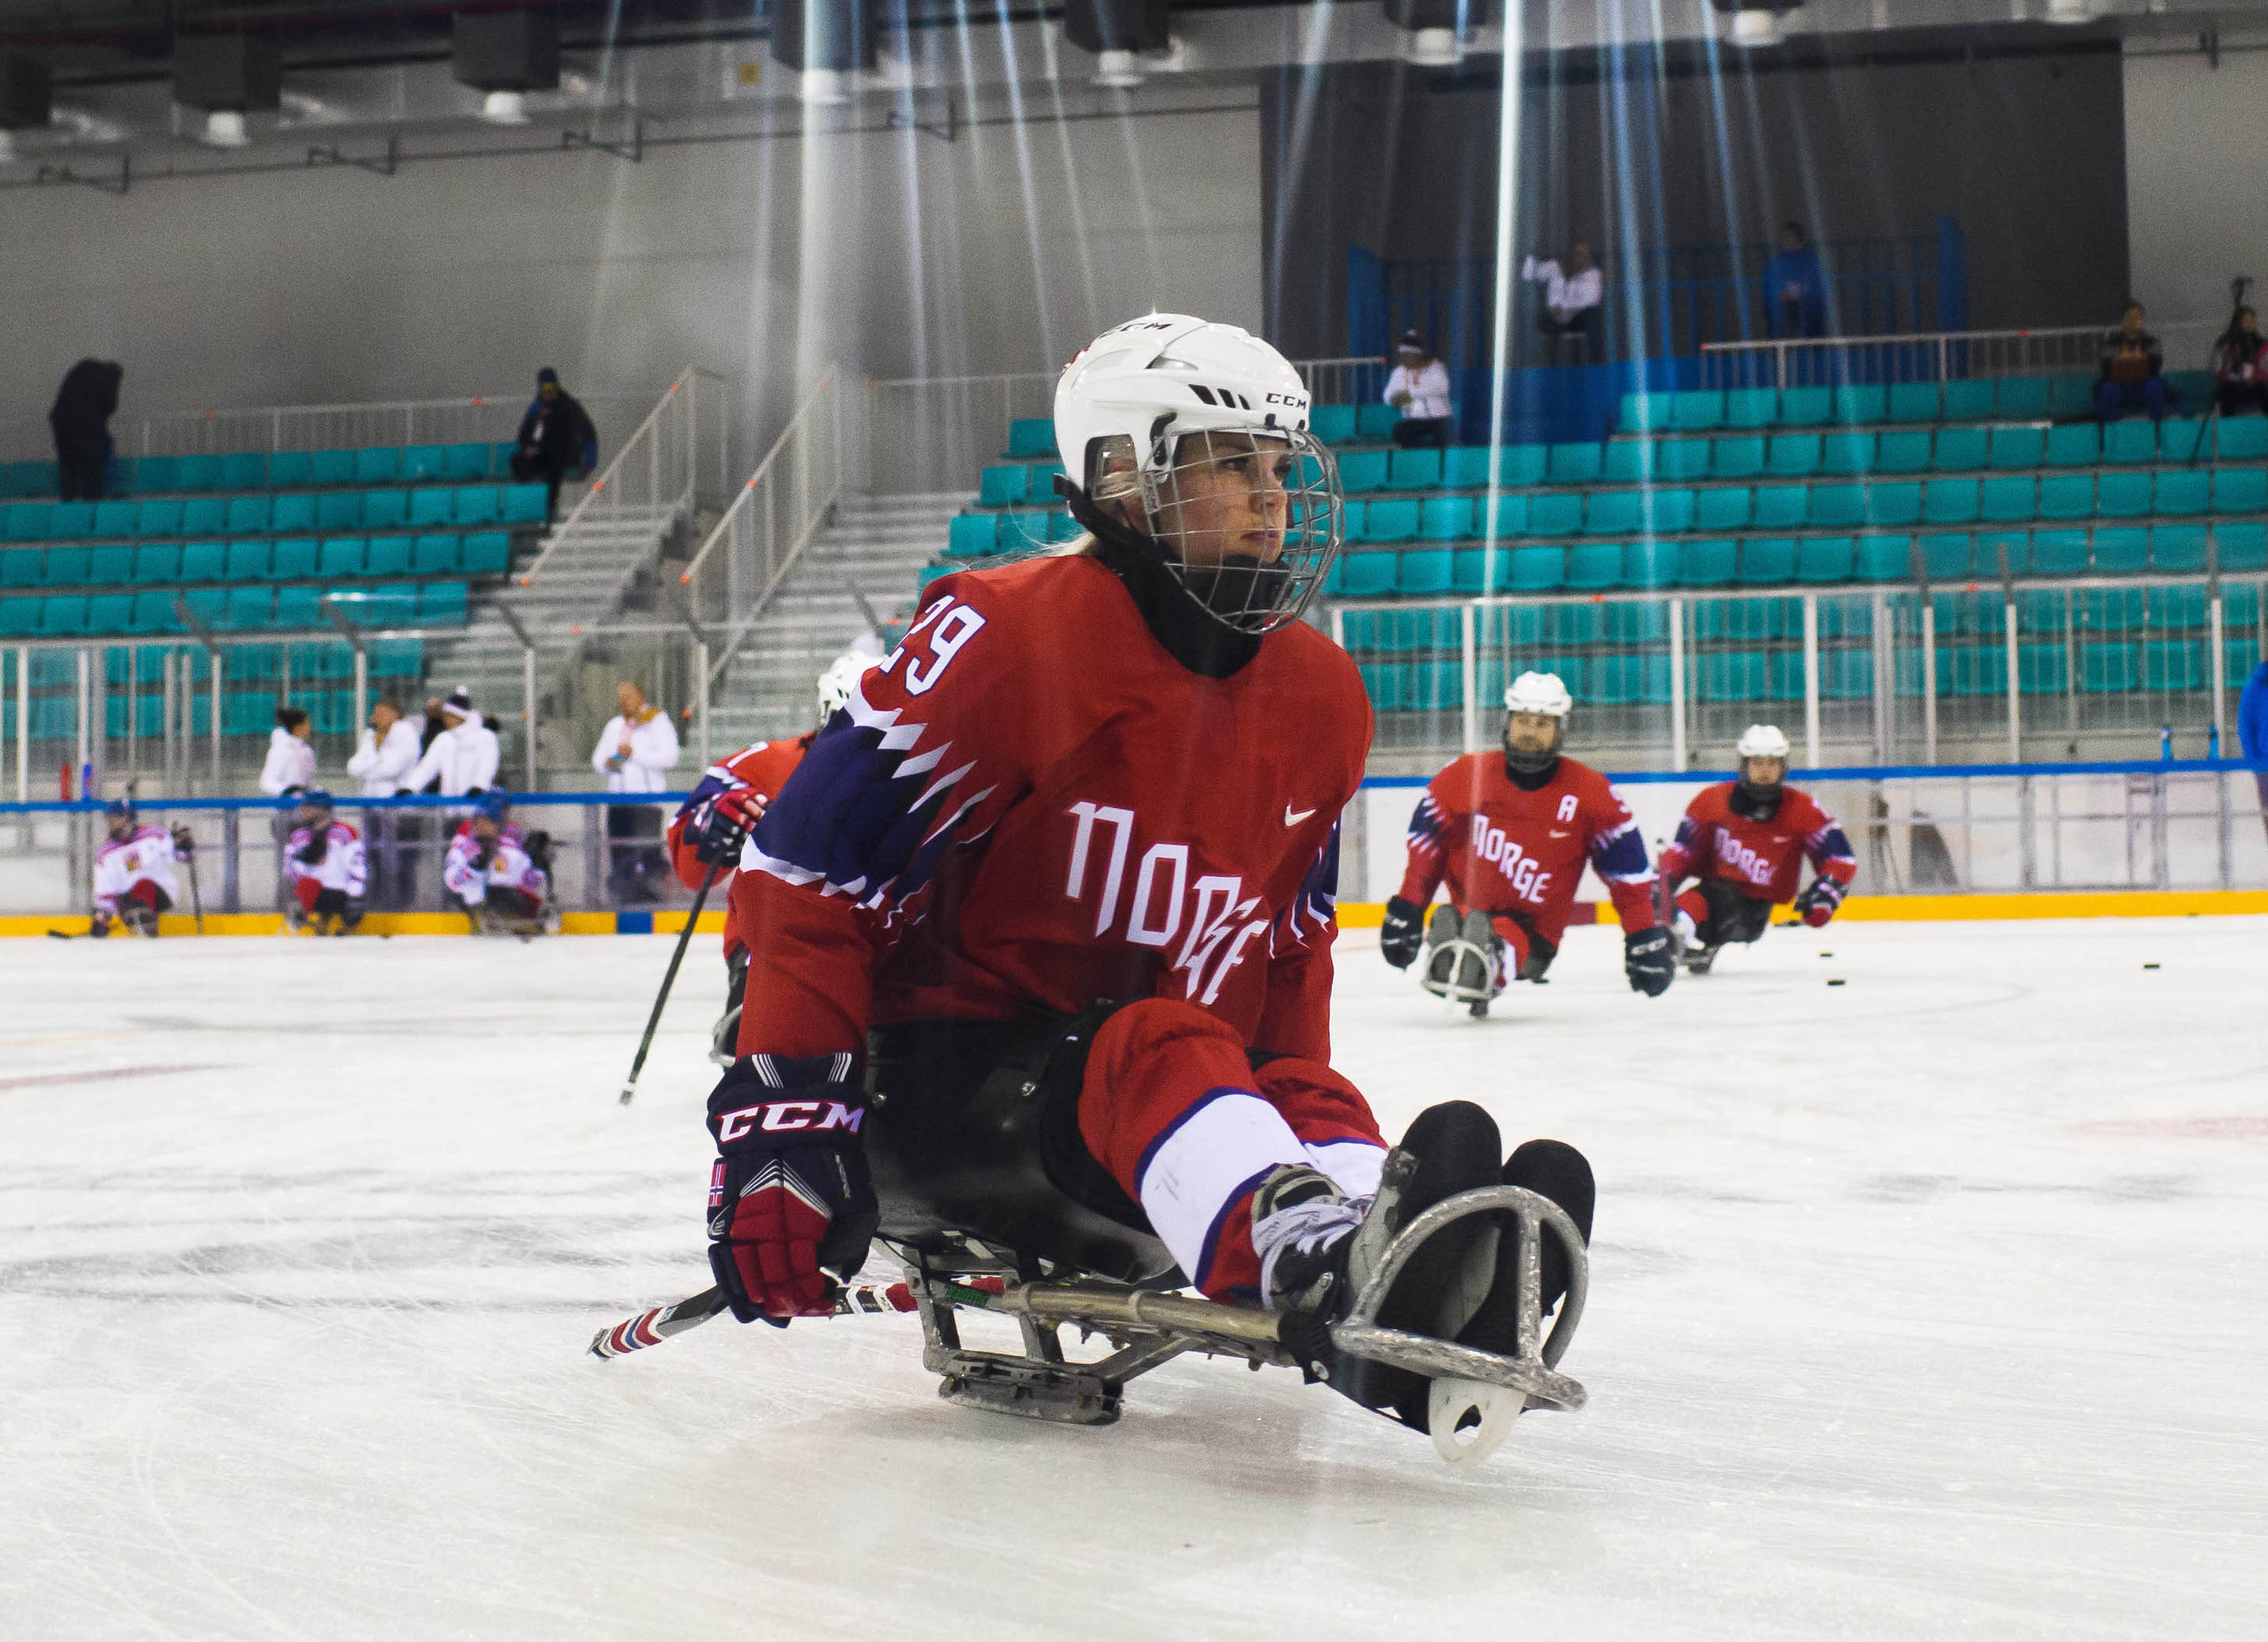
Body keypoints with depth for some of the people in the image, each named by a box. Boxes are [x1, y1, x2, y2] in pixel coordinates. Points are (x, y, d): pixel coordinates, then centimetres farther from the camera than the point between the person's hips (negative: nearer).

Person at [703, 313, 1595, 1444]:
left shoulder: (1321, 700, 9)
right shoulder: (1006, 634, -14)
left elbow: (1289, 948, 21)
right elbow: (809, 869, -15)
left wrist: (1292, 1097, 11)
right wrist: (780, 1119, -21)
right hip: (939, 1085, -6)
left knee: (1311, 1098, -24)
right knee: (1158, 1052, -35)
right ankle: (1312, 1267, -67)